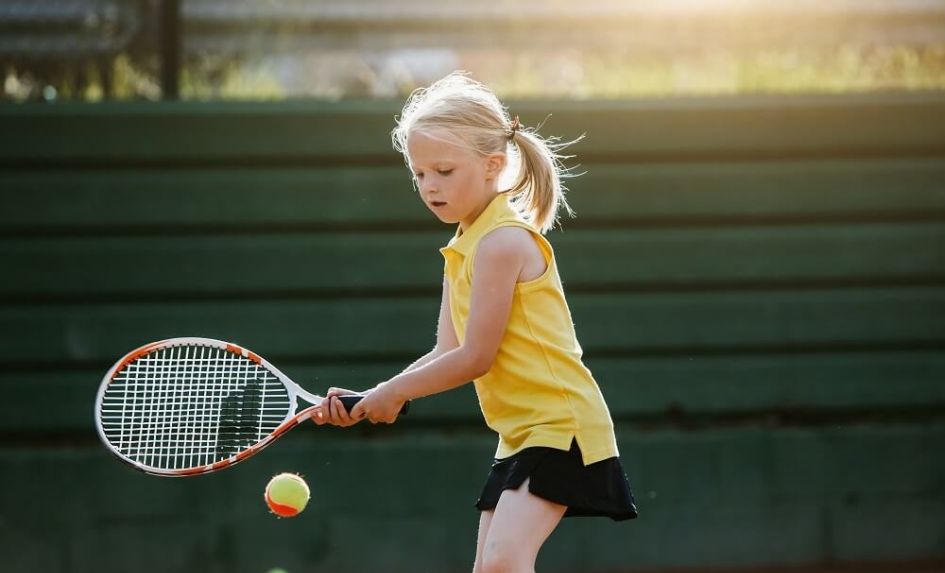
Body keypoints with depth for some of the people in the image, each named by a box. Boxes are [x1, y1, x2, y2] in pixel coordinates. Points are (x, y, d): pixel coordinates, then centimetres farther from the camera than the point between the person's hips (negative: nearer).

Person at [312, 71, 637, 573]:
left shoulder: (503, 242, -16)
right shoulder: (460, 252, 14)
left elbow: (475, 357, -18)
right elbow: (446, 357, 10)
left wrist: (391, 393, -8)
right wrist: (368, 401, -2)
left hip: (561, 426, -10)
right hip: (520, 434, 10)